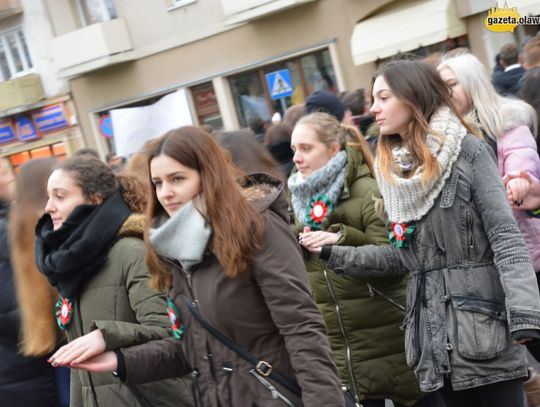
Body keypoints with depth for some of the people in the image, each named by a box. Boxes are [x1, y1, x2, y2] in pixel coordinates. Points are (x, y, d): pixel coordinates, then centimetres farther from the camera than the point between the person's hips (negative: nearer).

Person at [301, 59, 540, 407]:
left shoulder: (468, 150, -6)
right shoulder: (393, 169, 11)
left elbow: (505, 236, -12)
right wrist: (334, 254, 8)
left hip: (485, 324, -5)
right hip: (434, 335, 5)